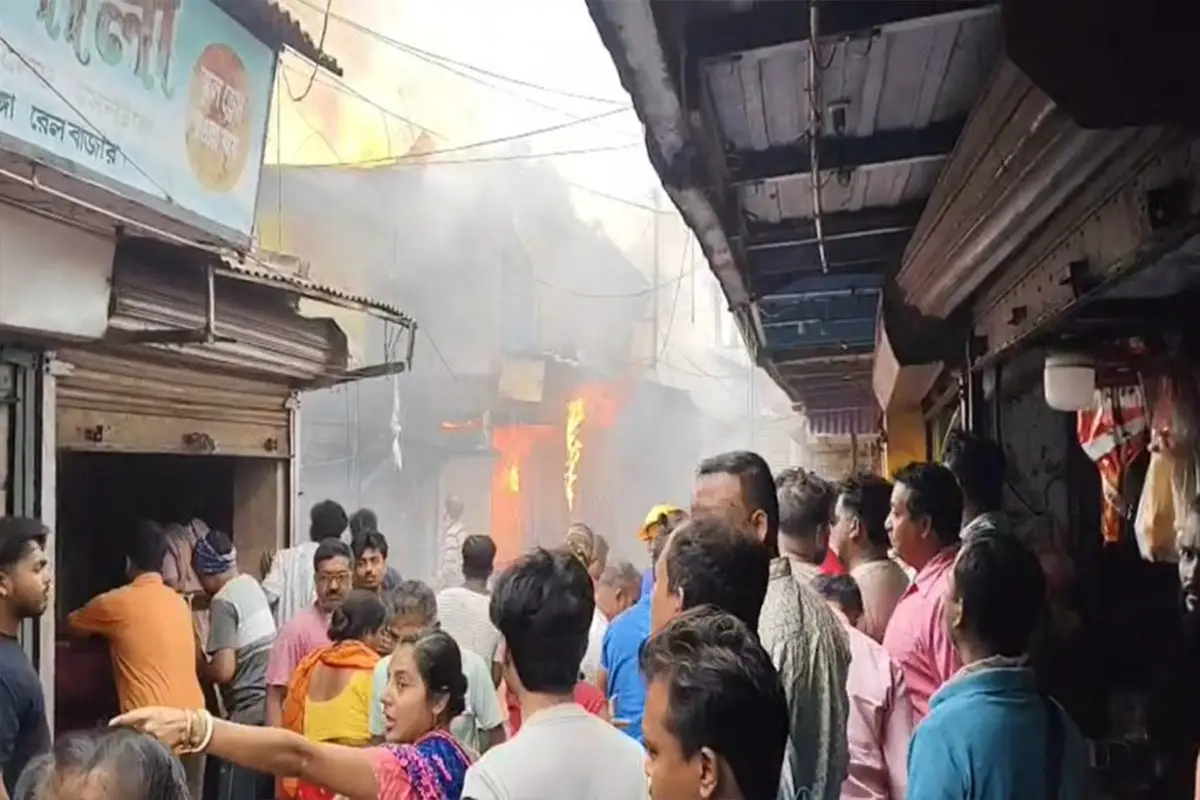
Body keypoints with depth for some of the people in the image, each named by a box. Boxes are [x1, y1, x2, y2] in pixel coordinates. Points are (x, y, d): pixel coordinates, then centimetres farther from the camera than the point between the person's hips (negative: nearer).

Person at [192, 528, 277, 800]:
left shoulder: (223, 602, -13)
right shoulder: (251, 585, 11)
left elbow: (223, 670, -18)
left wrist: (195, 666, 2)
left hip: (250, 711, -8)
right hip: (271, 704, 8)